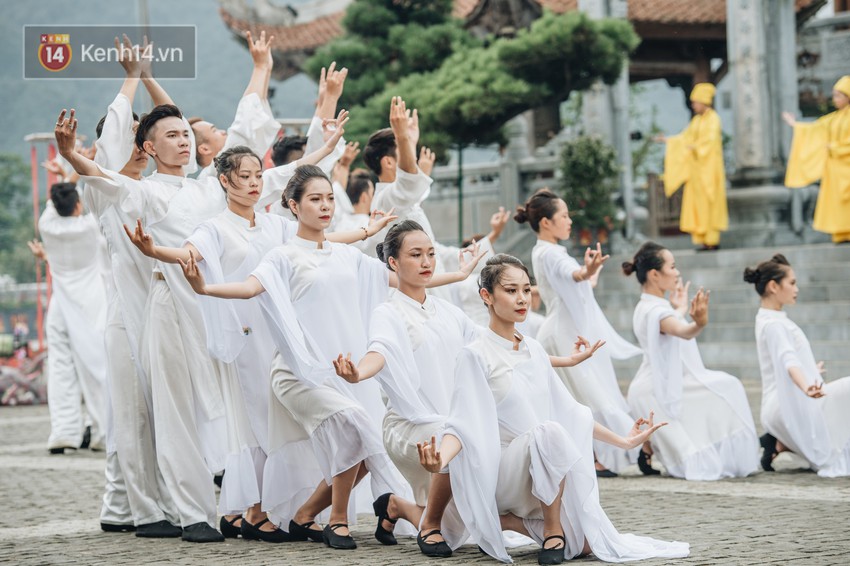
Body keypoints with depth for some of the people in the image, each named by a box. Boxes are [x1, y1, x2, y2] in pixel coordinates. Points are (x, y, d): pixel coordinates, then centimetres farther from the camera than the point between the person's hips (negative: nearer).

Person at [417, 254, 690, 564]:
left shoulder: (534, 350, 12)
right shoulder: (476, 355, -7)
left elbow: (569, 411, 21)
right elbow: (462, 423, -17)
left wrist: (624, 441, 23)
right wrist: (439, 459, -38)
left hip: (545, 477, 6)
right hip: (500, 475, -6)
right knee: (548, 431, -36)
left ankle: (512, 521, 9)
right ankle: (552, 528, -16)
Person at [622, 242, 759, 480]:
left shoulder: (648, 306, 12)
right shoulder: (656, 311, -22)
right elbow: (682, 331, -44)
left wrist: (679, 309, 47)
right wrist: (699, 323, -63)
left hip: (654, 386, 10)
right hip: (656, 390, -10)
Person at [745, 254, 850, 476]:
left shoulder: (772, 320, 17)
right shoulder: (773, 324, -14)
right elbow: (788, 359, -34)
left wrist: (811, 371, 55)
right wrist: (805, 387, -53)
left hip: (788, 405, 10)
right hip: (788, 405, -10)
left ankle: (782, 443, 7)